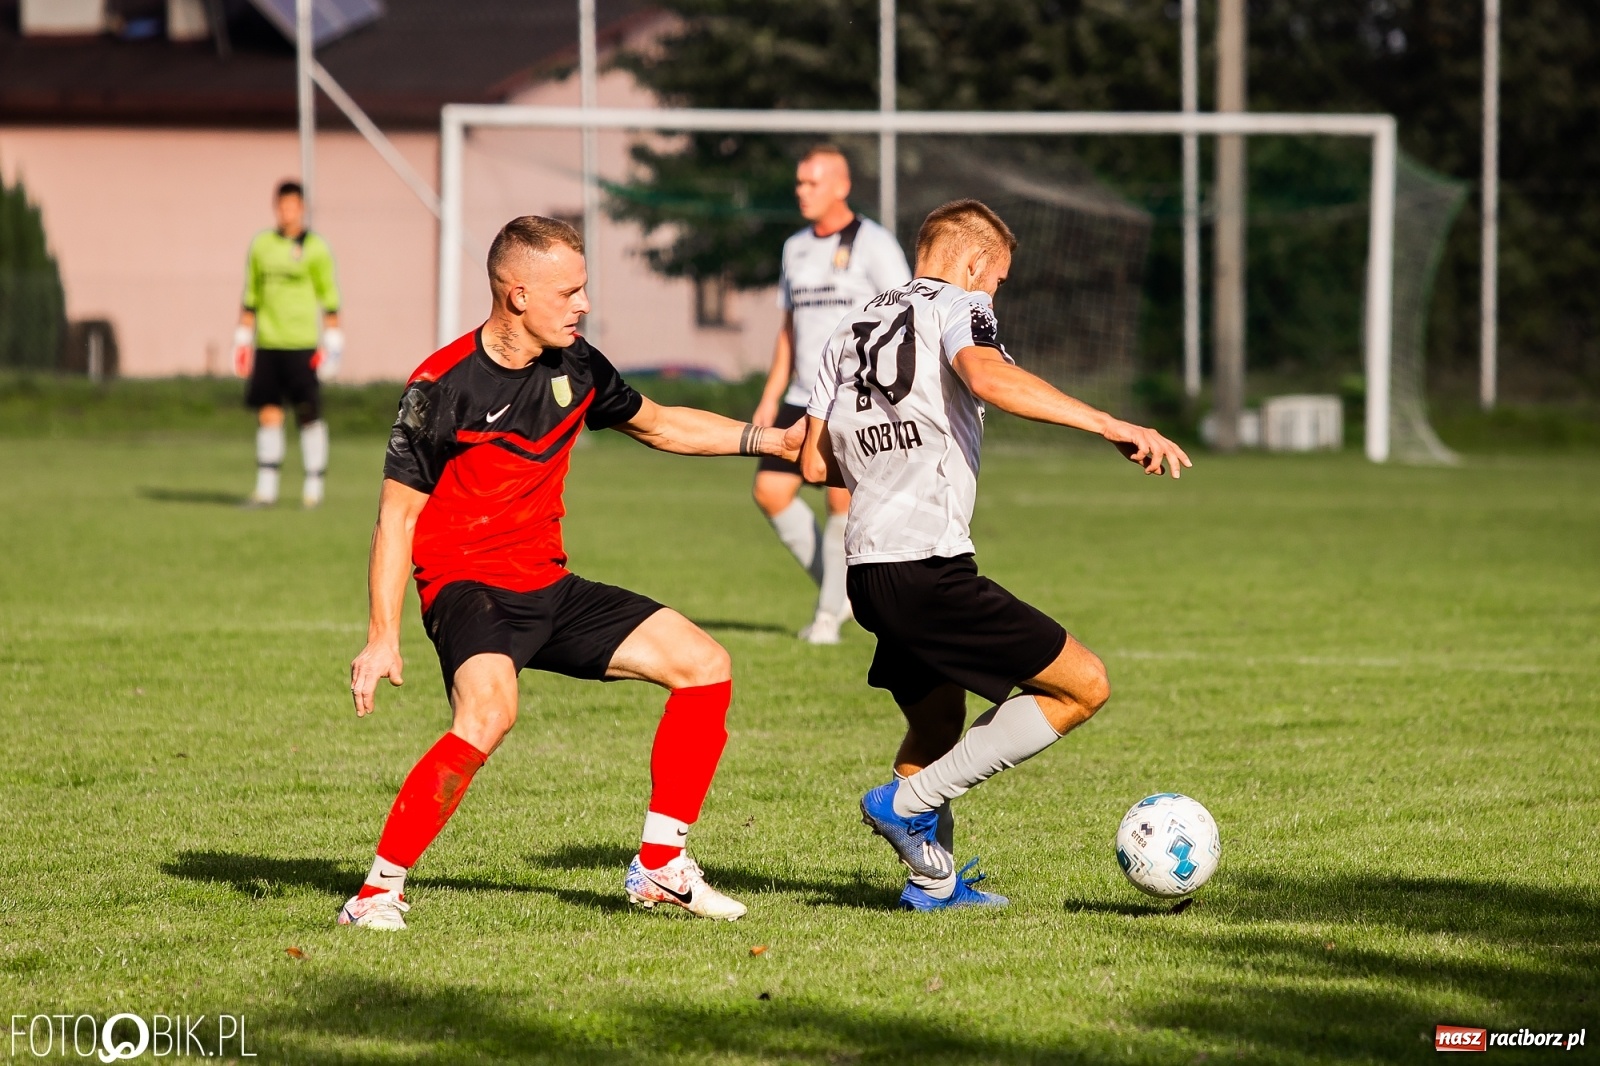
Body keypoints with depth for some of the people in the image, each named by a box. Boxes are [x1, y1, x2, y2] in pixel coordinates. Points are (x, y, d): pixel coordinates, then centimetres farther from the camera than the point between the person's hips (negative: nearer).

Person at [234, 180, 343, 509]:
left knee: (308, 414, -3)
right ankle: (266, 489, 5)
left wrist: (332, 342, -5)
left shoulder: (314, 248, 0)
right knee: (268, 414, 2)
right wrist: (243, 339, 13)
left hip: (302, 344, -4)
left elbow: (329, 297, 1)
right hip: (267, 345, 4)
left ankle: (313, 487, 5)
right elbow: (251, 297, 17)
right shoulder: (262, 245, 12)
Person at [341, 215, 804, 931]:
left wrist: (773, 441, 17)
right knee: (488, 714, -36)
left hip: (548, 588, 7)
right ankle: (378, 891, -27)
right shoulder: (442, 386, -14)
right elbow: (397, 515, -11)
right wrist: (383, 637, -18)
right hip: (466, 585, -7)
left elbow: (658, 426, 23)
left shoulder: (575, 367, 4)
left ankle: (659, 866, 10)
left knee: (704, 665, 1)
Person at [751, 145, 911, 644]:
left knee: (842, 497, -12)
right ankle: (839, 588, 12)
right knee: (770, 491, -3)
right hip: (804, 397, 7)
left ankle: (829, 615, -1)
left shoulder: (873, 244, -6)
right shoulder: (795, 248, 14)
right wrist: (770, 398, 15)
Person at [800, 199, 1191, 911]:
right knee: (1083, 685, -4)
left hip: (868, 571, 9)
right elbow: (989, 378, -24)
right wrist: (1110, 426, -29)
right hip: (932, 568, -9)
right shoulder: (958, 307, 0)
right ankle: (910, 804, -4)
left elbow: (815, 462, 17)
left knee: (938, 725, 27)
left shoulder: (849, 335, 22)